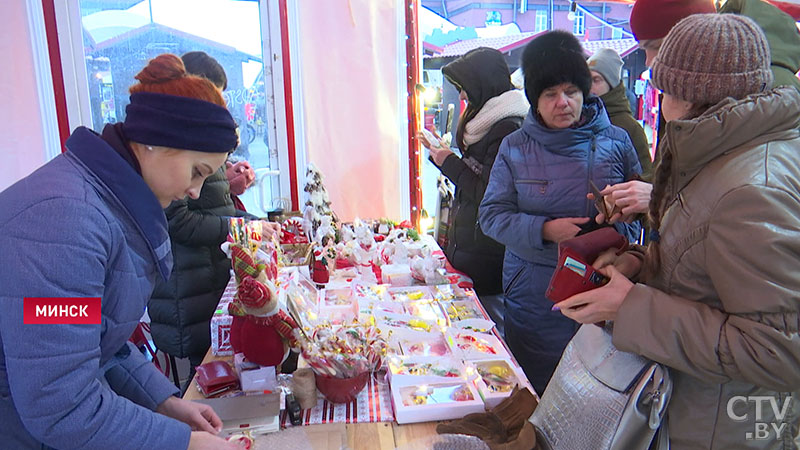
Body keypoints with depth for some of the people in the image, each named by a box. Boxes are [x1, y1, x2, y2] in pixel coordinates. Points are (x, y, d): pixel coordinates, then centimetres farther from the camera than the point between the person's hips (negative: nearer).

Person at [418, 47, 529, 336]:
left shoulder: (508, 128, -17)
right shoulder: (485, 121, 13)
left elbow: (488, 192, -20)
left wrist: (451, 164, -10)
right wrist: (443, 156, 14)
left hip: (486, 255, -9)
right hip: (467, 244, 10)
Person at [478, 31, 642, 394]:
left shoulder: (616, 142, 3)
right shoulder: (515, 147, 3)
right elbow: (491, 214, -2)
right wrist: (544, 230, -16)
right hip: (534, 299, 0)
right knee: (534, 395, 9)